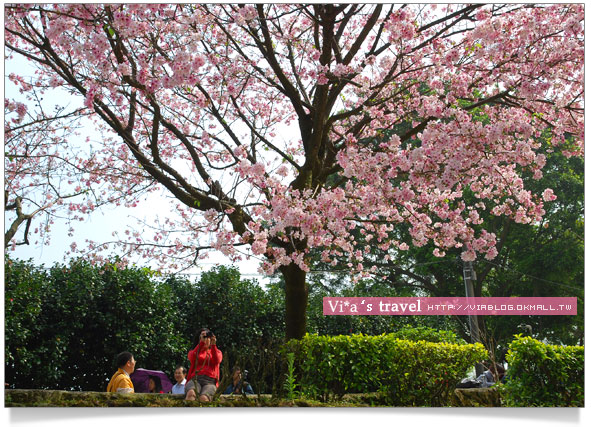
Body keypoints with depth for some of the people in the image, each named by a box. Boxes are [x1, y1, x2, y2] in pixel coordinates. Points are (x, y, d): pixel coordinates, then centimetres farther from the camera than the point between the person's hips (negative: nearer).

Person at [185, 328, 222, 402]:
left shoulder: (217, 352, 29)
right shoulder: (193, 352, 27)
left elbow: (217, 361, 3)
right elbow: (193, 358, 0)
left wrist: (213, 344, -7)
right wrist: (201, 342, -7)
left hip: (210, 381, 0)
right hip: (195, 379, 0)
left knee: (203, 398, -38)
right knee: (191, 393, -40)